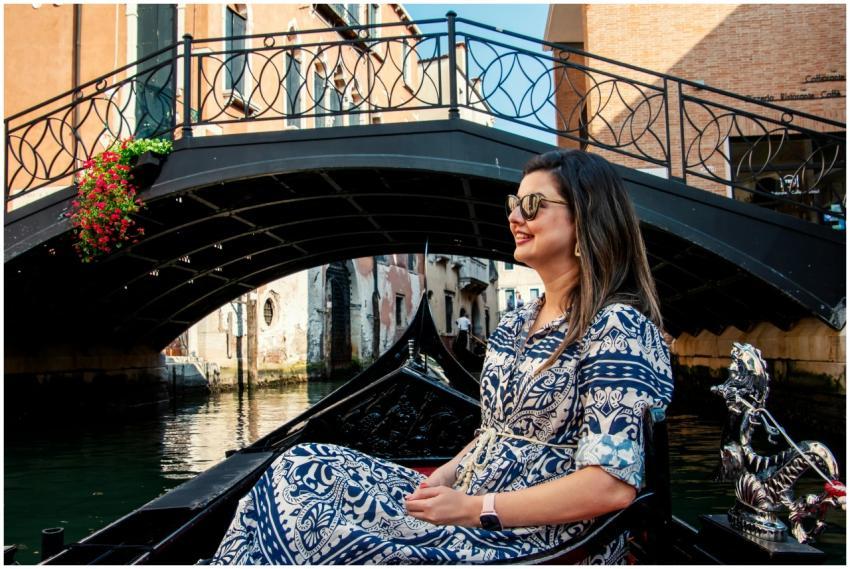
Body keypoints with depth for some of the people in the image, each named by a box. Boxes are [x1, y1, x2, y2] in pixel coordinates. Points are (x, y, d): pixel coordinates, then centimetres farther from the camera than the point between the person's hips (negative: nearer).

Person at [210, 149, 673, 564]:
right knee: (305, 468, -9)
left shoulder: (617, 327, -14)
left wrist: (473, 508, -20)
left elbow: (613, 485, -20)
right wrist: (442, 479, -1)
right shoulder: (515, 324, 13)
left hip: (544, 539, -8)